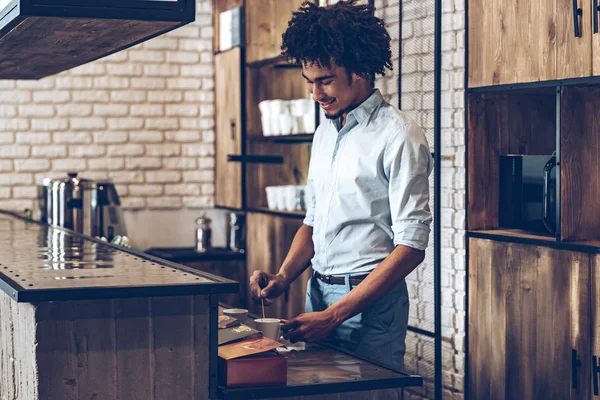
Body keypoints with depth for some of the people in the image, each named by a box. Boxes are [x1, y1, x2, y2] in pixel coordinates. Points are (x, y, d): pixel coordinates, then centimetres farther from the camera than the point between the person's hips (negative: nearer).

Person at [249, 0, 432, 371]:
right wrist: (284, 277, 0)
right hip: (317, 292, 7)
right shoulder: (325, 134, 12)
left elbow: (411, 247, -17)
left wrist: (334, 314, -21)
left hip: (370, 303, -7)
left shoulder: (398, 136, -13)